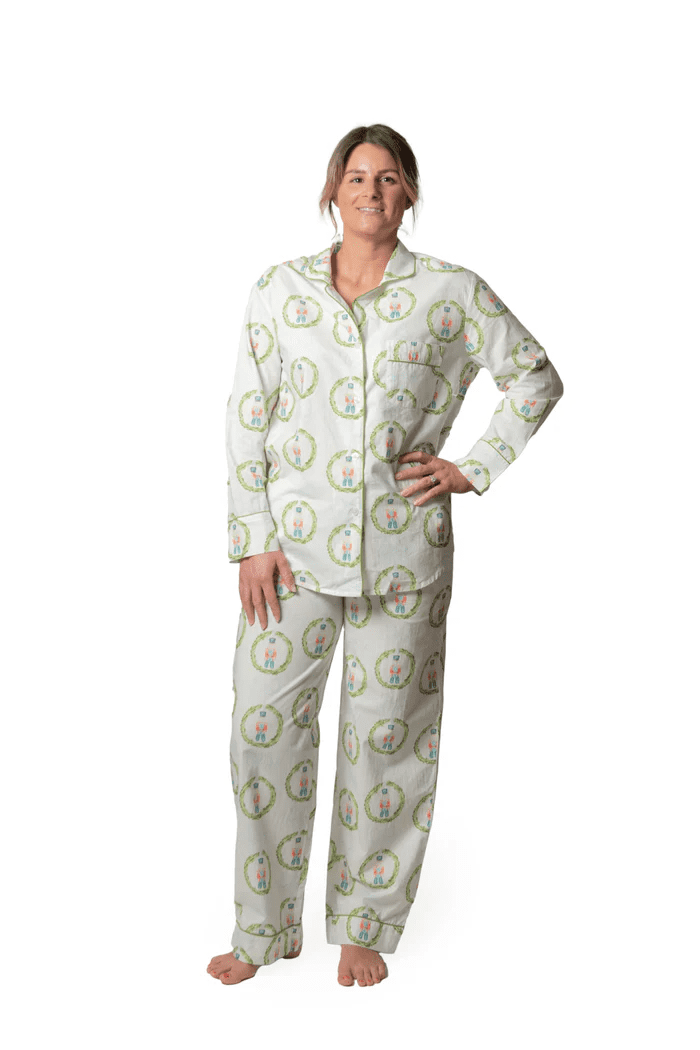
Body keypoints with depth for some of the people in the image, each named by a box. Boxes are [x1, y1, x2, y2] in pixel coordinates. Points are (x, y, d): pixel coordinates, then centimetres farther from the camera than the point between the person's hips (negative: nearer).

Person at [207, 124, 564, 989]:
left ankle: (364, 926, 24)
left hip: (404, 548, -1)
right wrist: (253, 539, -3)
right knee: (264, 721, 1)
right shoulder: (279, 289, 5)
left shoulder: (452, 293, 2)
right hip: (296, 542, 1)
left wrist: (475, 469, 2)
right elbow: (246, 419, 4)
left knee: (385, 735, 6)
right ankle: (266, 927, 19)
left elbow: (536, 377, 12)